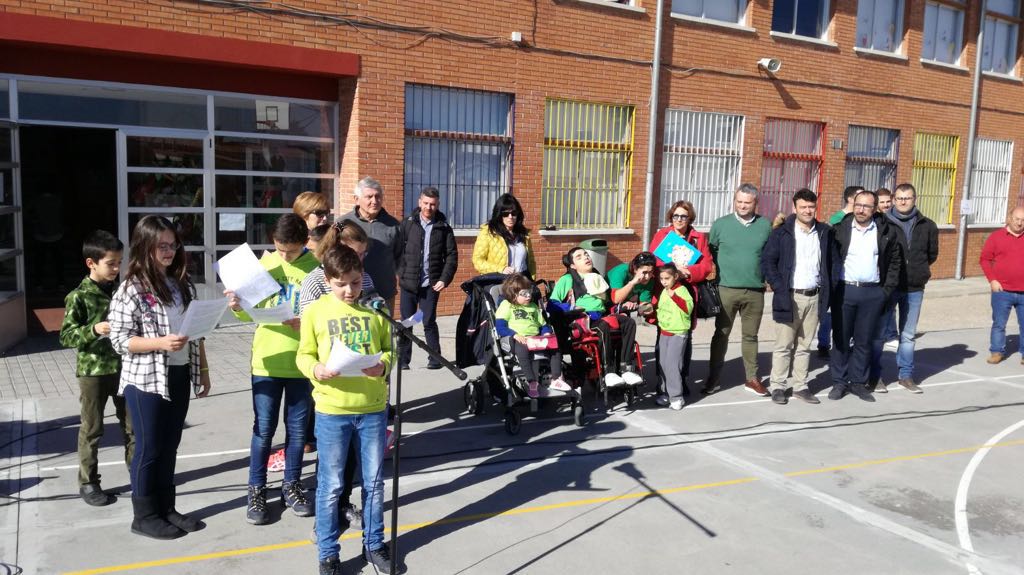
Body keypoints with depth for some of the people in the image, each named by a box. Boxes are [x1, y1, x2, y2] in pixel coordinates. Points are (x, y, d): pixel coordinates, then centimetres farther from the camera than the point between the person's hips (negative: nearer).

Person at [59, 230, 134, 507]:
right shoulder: (79, 297, -10)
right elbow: (66, 336, -11)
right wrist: (93, 329, -26)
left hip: (123, 367, 4)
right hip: (92, 371, -4)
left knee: (132, 424, 11)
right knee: (92, 429, 7)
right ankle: (88, 483, 20)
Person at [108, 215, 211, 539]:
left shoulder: (182, 283, 8)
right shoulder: (132, 288, -11)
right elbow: (119, 339, -13)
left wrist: (203, 370, 12)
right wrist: (161, 343, -26)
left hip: (179, 377, 6)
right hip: (146, 380, -6)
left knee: (170, 446, 14)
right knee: (149, 448, 5)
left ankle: (167, 508, 26)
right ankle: (145, 516, 19)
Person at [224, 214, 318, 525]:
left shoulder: (316, 268, -4)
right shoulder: (265, 263, 0)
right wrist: (238, 308, -15)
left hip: (301, 362, 0)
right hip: (267, 361, 1)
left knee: (297, 429, 11)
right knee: (263, 430, 7)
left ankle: (291, 486, 27)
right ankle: (256, 490, 22)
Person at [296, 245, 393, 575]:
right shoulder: (315, 311, -3)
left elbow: (389, 349, 6)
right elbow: (303, 356, 0)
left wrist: (383, 365, -16)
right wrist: (317, 369, -21)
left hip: (373, 408, 2)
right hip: (332, 410, -2)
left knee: (373, 482, 14)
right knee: (330, 486, 8)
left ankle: (374, 544, 32)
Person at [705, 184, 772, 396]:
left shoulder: (765, 225, 3)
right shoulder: (721, 224, 0)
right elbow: (710, 252, 7)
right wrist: (719, 272, 1)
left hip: (755, 292, 1)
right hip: (726, 290, -1)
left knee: (750, 336, 11)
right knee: (721, 334, 5)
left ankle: (752, 379, 21)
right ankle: (713, 378, 13)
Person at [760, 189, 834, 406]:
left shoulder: (824, 232, 7)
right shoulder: (782, 232, -4)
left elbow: (829, 263, 13)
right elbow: (767, 262, -6)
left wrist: (826, 291, 5)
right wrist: (779, 288, -13)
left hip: (814, 297, 3)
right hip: (789, 296, -3)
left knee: (804, 345, 10)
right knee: (783, 345, 2)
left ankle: (800, 386, 18)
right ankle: (777, 386, 11)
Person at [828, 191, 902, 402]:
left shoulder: (887, 231, 1)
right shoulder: (840, 228, -2)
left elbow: (895, 262, 8)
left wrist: (888, 289, 2)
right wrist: (831, 287, -5)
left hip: (872, 292, 1)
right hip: (844, 290, -1)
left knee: (864, 340, 8)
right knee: (840, 339, 5)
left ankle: (858, 382, 19)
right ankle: (839, 382, 15)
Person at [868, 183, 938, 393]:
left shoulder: (927, 226, 4)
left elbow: (932, 254, 16)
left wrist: (918, 269, 7)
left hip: (914, 289, 3)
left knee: (908, 335, 13)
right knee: (879, 333, 2)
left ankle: (906, 375, 24)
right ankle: (874, 376, 12)